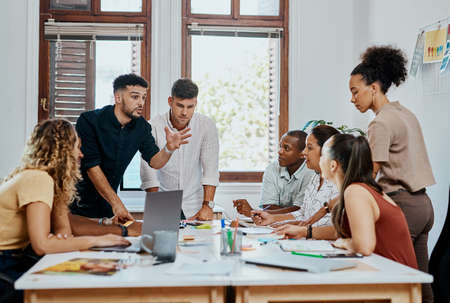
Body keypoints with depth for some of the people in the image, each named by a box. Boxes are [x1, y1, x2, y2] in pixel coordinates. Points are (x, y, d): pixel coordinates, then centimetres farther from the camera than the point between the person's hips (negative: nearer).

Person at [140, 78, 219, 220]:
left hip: (194, 205, 1)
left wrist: (207, 206, -18)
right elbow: (148, 171, -12)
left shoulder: (207, 125, -6)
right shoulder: (154, 126, -10)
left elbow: (210, 170, -9)